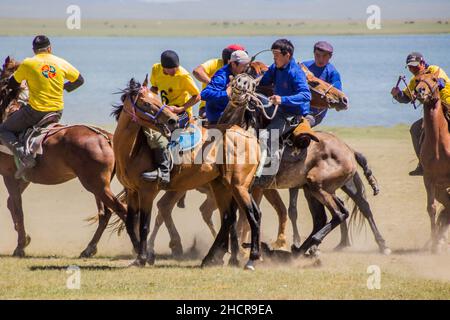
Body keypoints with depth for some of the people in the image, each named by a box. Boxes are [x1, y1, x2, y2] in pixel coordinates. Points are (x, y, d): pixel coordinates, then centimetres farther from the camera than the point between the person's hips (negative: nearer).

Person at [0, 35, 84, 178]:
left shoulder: (28, 64, -8)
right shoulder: (61, 63, 2)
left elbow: (12, 84, 6)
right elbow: (79, 80, 14)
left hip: (36, 111, -5)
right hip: (58, 111, 5)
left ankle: (24, 156, -16)